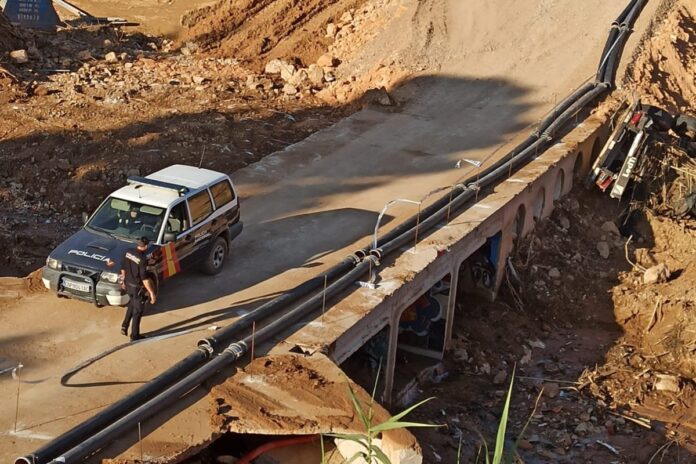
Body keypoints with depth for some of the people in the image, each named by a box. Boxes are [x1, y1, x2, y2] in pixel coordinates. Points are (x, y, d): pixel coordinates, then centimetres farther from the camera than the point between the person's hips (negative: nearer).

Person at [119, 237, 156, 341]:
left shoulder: (128, 252, -5)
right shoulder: (142, 259, -27)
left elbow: (123, 268, 8)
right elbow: (144, 278, -27)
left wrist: (123, 281, 24)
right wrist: (152, 293, -21)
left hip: (128, 285, 7)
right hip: (138, 288, -7)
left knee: (131, 305, 30)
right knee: (137, 311, 10)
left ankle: (124, 326, 31)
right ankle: (134, 335, 21)